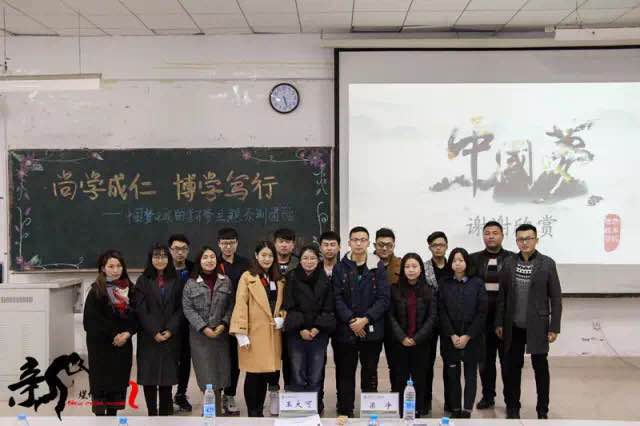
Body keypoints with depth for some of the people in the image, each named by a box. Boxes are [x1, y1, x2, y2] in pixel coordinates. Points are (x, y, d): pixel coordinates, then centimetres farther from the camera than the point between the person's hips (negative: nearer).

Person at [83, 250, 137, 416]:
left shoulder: (130, 289, 6)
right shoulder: (97, 291, -5)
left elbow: (136, 315, 6)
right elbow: (92, 320, -10)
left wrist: (128, 333, -10)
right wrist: (113, 335, -12)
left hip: (122, 344, 4)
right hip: (101, 344, -4)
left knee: (119, 381, 7)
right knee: (101, 382, -2)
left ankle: (112, 414, 17)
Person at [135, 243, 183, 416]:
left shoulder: (175, 281, 9)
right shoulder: (143, 281, 4)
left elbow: (180, 308, 3)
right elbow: (141, 310, -3)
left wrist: (170, 330, -10)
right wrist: (154, 332, -11)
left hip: (170, 337, 1)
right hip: (148, 337, -1)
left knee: (167, 375, -1)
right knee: (149, 376, -2)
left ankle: (165, 413, 7)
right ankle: (152, 413, 7)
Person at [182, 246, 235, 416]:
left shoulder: (226, 282, 8)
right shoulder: (191, 283, 1)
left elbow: (231, 306, 6)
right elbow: (188, 309, -4)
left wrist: (223, 324, -9)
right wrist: (203, 328, -12)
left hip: (221, 334, 2)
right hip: (200, 335, -2)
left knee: (220, 375, 2)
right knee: (208, 377, -5)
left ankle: (211, 412, 16)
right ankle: (215, 414, 4)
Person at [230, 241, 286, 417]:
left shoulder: (279, 279, 15)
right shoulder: (247, 277, -4)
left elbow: (283, 304, 19)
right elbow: (240, 306, -9)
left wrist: (282, 318, -2)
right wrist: (241, 333, -15)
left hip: (273, 333, 5)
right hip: (253, 333, -5)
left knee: (267, 374, 8)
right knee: (253, 374, 0)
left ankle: (259, 411, 20)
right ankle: (252, 413, 10)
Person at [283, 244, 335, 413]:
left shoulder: (325, 280, 7)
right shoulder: (292, 279, 4)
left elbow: (328, 309, 4)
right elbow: (289, 307, 0)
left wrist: (317, 328, -8)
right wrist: (301, 329, -9)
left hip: (319, 334, 1)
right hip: (296, 334, -1)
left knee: (316, 377, 1)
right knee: (298, 376, -1)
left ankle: (316, 410, 10)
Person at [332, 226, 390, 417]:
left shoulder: (378, 267, 1)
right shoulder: (340, 268, 3)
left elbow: (384, 298, -4)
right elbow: (337, 298, -3)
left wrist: (365, 319, -13)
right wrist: (351, 320, -14)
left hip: (372, 330, 0)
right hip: (345, 330, 0)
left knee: (370, 373, 9)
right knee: (345, 374, 5)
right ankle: (345, 412, 15)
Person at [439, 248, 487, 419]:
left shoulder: (477, 283, 0)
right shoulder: (444, 284, 4)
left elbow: (482, 312, -4)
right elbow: (441, 312, 0)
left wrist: (467, 336, -10)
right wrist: (452, 335, -10)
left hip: (472, 338, -1)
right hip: (450, 339, 1)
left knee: (470, 375, 3)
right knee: (452, 375, 4)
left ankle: (467, 411, 6)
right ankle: (456, 410, 11)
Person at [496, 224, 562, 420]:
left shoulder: (547, 264, -5)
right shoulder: (509, 263, 1)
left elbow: (556, 298, -5)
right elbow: (502, 296, 5)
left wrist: (554, 327, -8)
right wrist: (499, 323, 4)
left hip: (537, 326, -2)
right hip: (513, 326, 2)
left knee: (540, 367, 7)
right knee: (513, 366, 10)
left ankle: (543, 410, 20)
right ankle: (512, 407, 23)